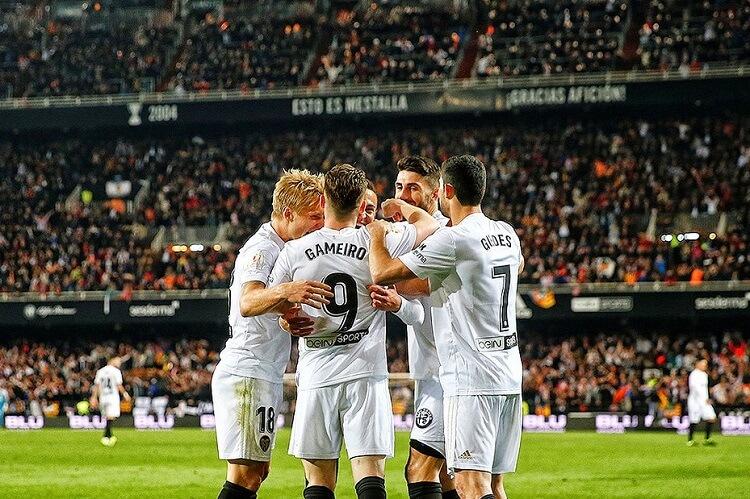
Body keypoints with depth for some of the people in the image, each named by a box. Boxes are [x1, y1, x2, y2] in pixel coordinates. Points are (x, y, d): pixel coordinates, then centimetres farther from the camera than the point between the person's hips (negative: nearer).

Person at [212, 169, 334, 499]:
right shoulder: (262, 248, -13)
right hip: (247, 371, -10)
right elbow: (247, 304, -30)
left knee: (258, 470, 12)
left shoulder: (284, 248, 17)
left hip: (265, 376, 10)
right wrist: (286, 292, -50)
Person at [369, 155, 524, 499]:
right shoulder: (507, 235, 11)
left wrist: (377, 235, 11)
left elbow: (382, 274, -11)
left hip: (471, 382, -8)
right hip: (509, 377, 8)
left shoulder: (453, 240, -13)